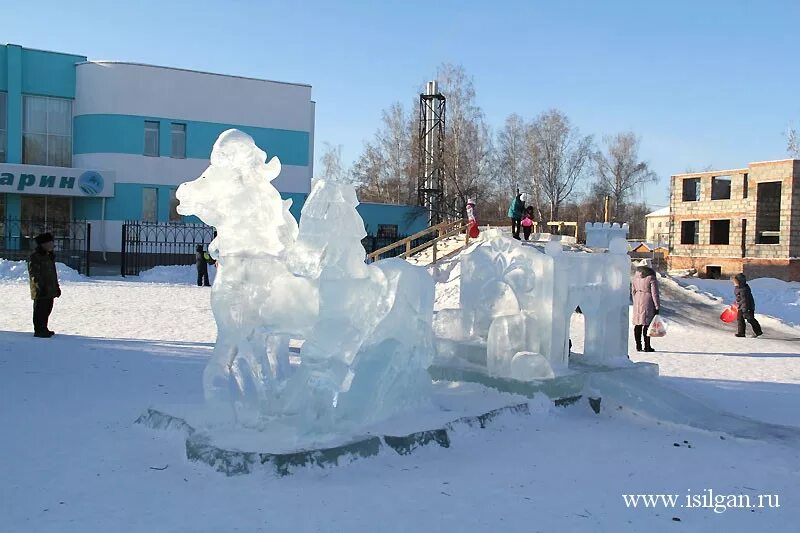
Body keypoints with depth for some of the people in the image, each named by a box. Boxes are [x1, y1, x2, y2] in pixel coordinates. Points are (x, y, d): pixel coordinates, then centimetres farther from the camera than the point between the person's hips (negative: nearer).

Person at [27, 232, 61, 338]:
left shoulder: (49, 256, 19)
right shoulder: (34, 257, -10)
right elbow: (34, 274, -16)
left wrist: (56, 287, 24)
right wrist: (41, 287, -22)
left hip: (50, 291, 9)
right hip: (41, 291, -9)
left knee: (47, 310, 13)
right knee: (40, 310, -5)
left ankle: (43, 329, 23)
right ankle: (38, 330, 0)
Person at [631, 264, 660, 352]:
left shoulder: (635, 276, 7)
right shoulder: (651, 278, -13)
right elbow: (654, 294, -13)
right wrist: (657, 307, -8)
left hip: (638, 302, 6)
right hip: (648, 302, -6)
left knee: (638, 324, 9)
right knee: (647, 324, -3)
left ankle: (638, 346, 14)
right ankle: (647, 346, -1)